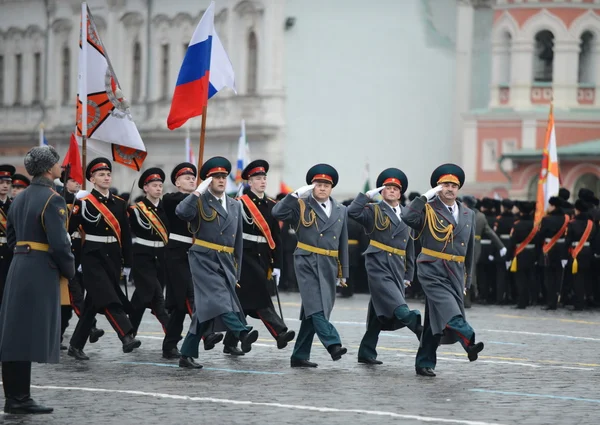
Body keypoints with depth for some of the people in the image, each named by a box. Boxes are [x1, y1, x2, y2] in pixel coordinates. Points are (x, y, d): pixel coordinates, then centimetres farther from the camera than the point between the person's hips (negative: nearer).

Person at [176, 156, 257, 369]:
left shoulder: (235, 206, 16)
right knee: (217, 298, -23)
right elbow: (181, 212, -25)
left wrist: (236, 271, 16)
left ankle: (188, 354, 13)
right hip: (204, 261, -6)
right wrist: (199, 190, -19)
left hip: (225, 264, 6)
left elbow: (238, 241, 19)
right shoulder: (200, 201, -2)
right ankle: (242, 333, -41)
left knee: (206, 309, 7)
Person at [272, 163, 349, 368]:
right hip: (307, 264, -4)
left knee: (312, 312, 7)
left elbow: (343, 244, 14)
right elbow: (277, 213, -15)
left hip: (329, 267, 4)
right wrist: (297, 194, -19)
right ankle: (333, 344, -31)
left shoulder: (341, 211, 14)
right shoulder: (301, 205, 2)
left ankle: (300, 356, 12)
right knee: (315, 307, -19)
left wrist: (343, 273, 12)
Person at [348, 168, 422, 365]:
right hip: (378, 265, -6)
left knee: (381, 312, 7)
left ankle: (367, 352, 13)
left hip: (397, 269, 6)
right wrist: (368, 195, -11)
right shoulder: (374, 211, 3)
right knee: (397, 306, -23)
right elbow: (352, 212, -17)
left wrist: (408, 275, 16)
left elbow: (410, 248, 19)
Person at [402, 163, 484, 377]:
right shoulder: (428, 210, -1)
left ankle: (424, 363, 13)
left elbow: (470, 250, 19)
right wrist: (426, 197, -17)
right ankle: (469, 342, -41)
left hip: (456, 274, 5)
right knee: (448, 310, -25)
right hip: (432, 271, -5)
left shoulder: (468, 215, 14)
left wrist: (467, 279, 18)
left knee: (437, 319, 7)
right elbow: (407, 217, -23)